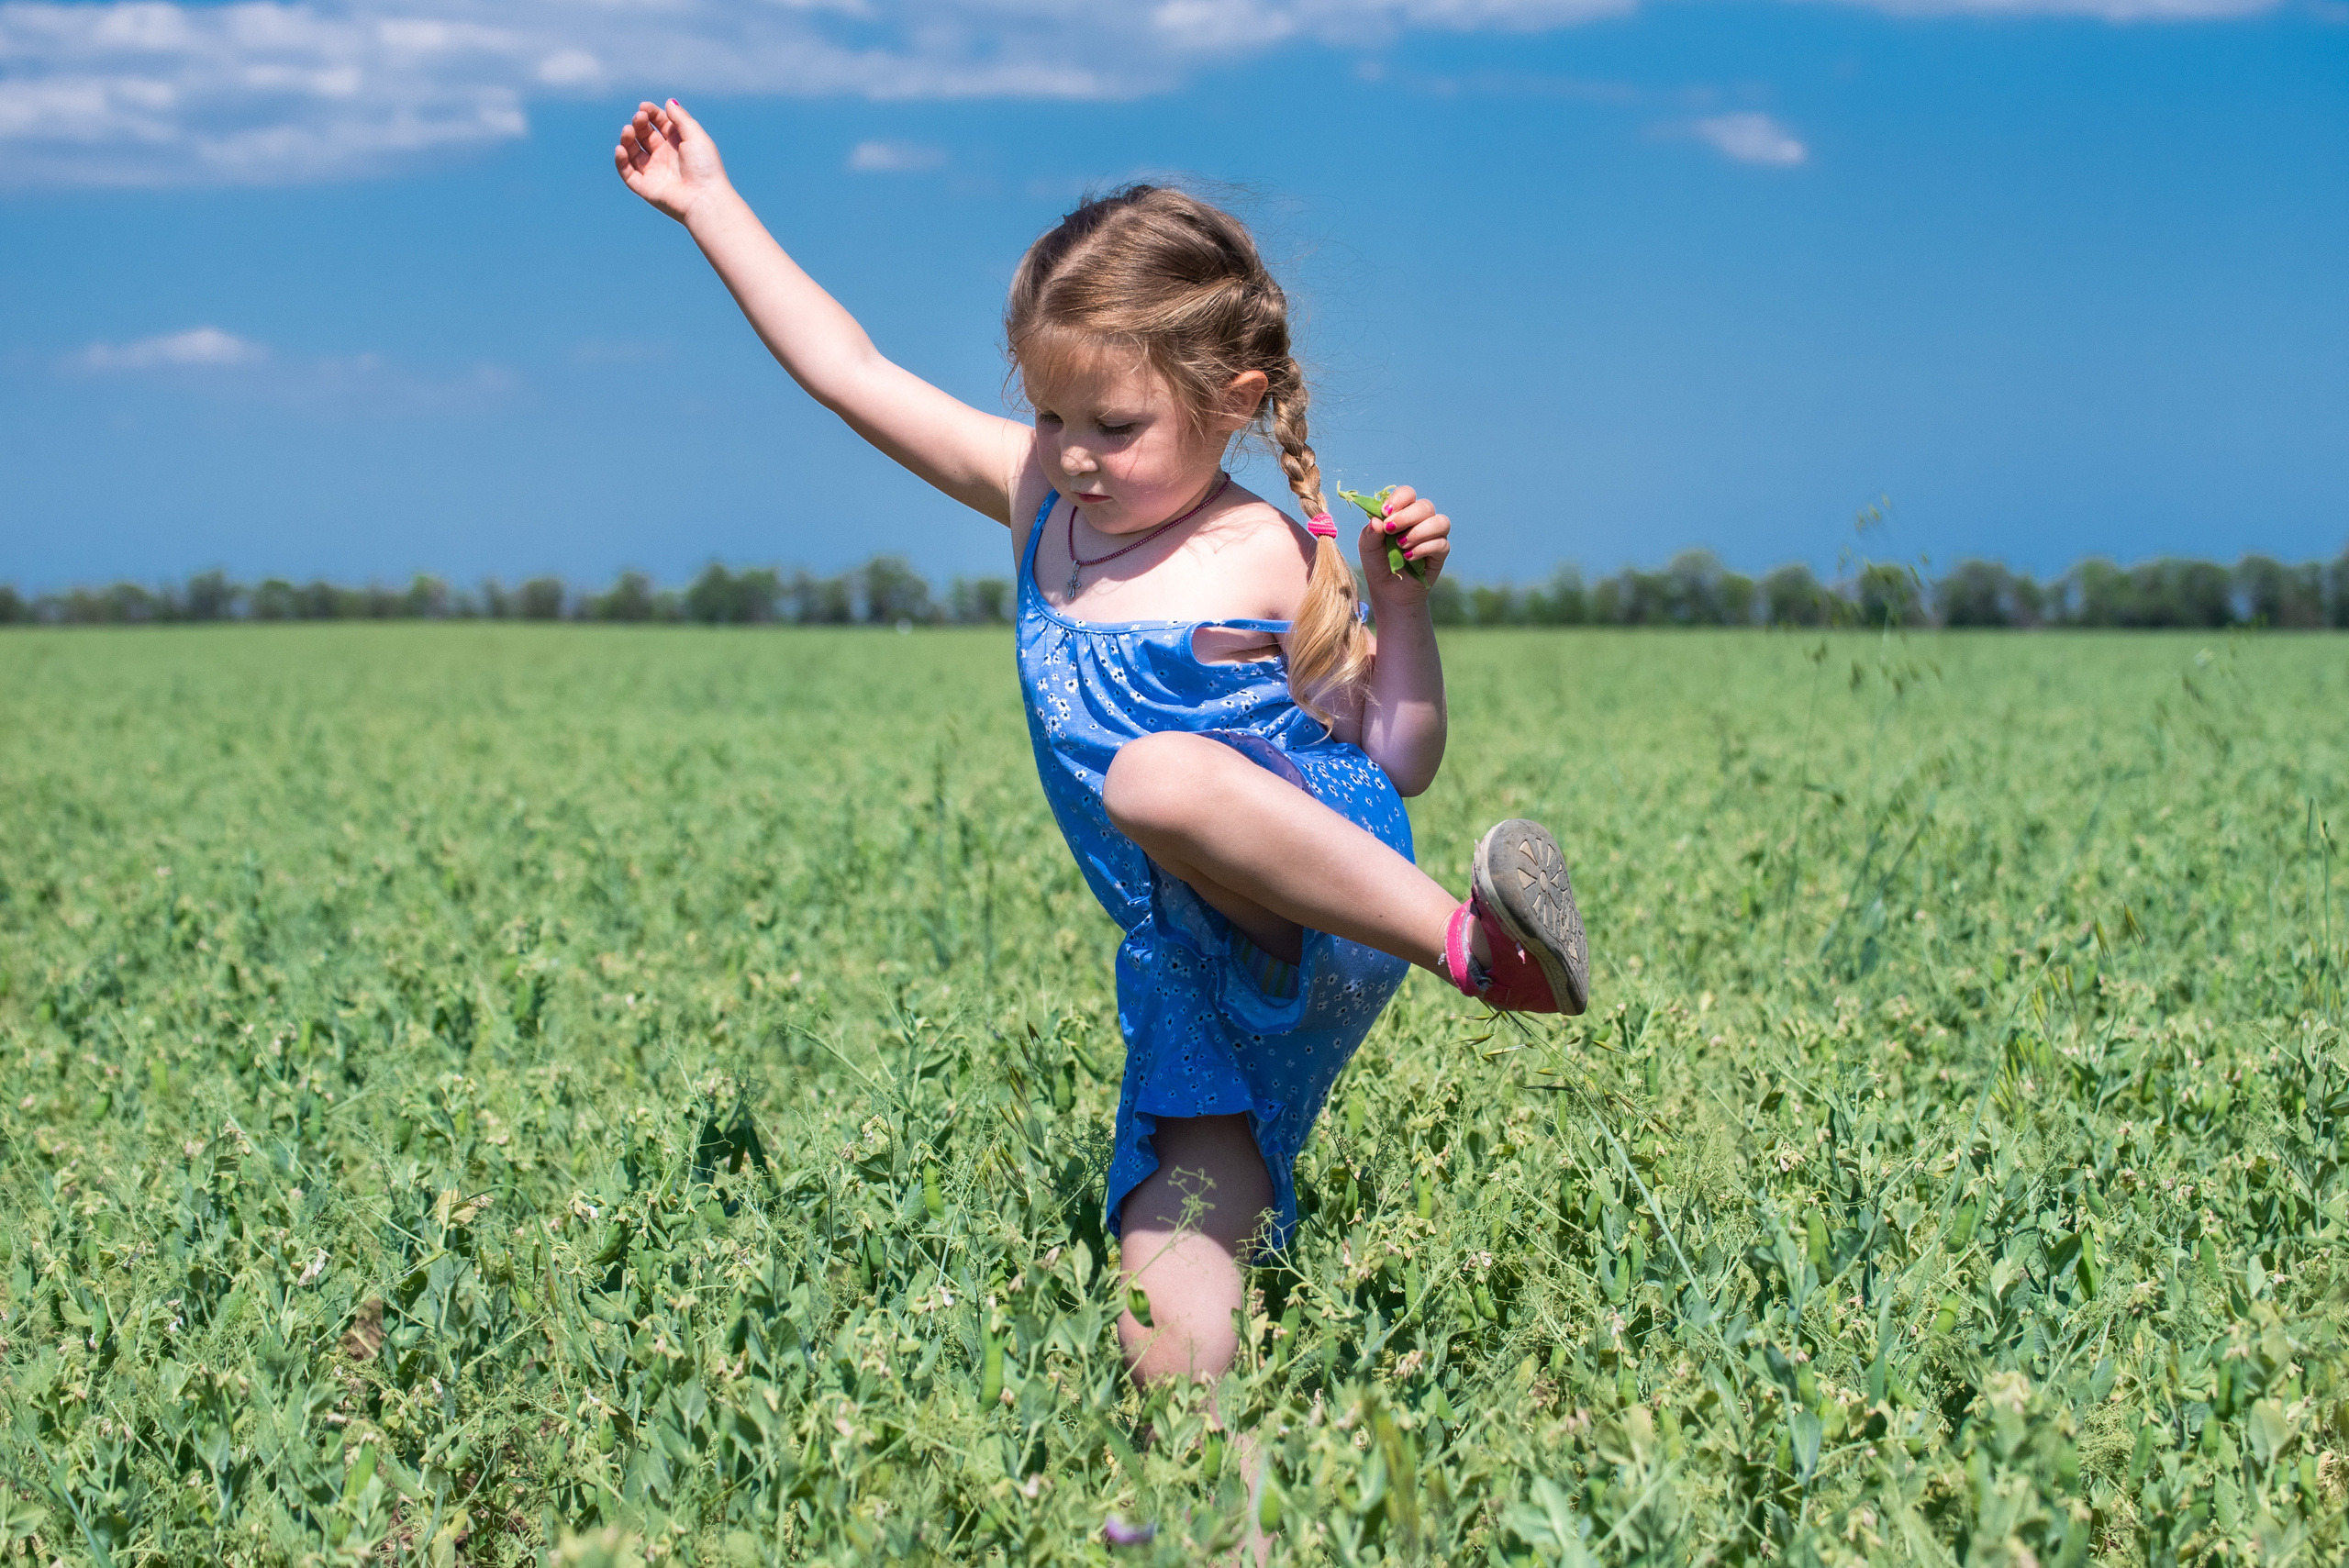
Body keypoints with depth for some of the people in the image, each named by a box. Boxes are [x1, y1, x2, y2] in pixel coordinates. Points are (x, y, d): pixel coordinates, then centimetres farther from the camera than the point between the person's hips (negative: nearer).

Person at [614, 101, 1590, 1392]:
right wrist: (711, 205, 17)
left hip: (1326, 930, -5)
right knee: (1170, 1352, -8)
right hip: (1198, 979, 5)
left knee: (1158, 777, -39)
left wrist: (1403, 596, -10)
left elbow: (1398, 761, 4)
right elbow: (848, 371, 15)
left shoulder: (1271, 566, -2)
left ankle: (1467, 941, -35)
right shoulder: (1040, 498, 11)